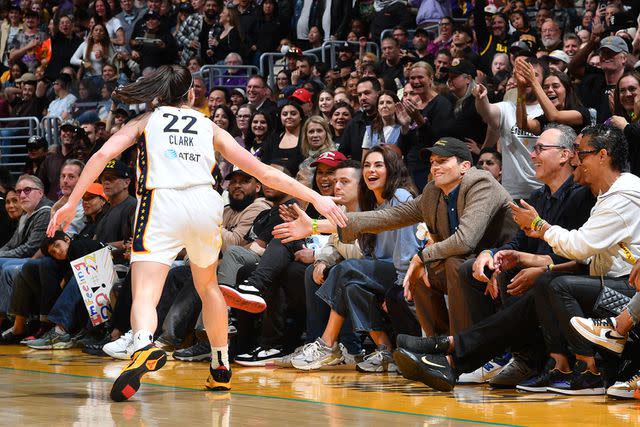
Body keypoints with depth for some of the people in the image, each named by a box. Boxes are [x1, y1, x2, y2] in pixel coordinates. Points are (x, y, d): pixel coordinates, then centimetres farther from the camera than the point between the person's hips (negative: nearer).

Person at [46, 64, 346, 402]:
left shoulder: (145, 121, 22)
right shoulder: (209, 127, 26)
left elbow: (104, 154, 6)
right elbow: (264, 173, 22)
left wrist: (71, 203, 7)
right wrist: (316, 198, 26)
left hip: (161, 204, -3)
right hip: (205, 204, 3)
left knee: (144, 293, -15)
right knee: (208, 286, 28)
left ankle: (144, 347, -47)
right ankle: (221, 369, 37)